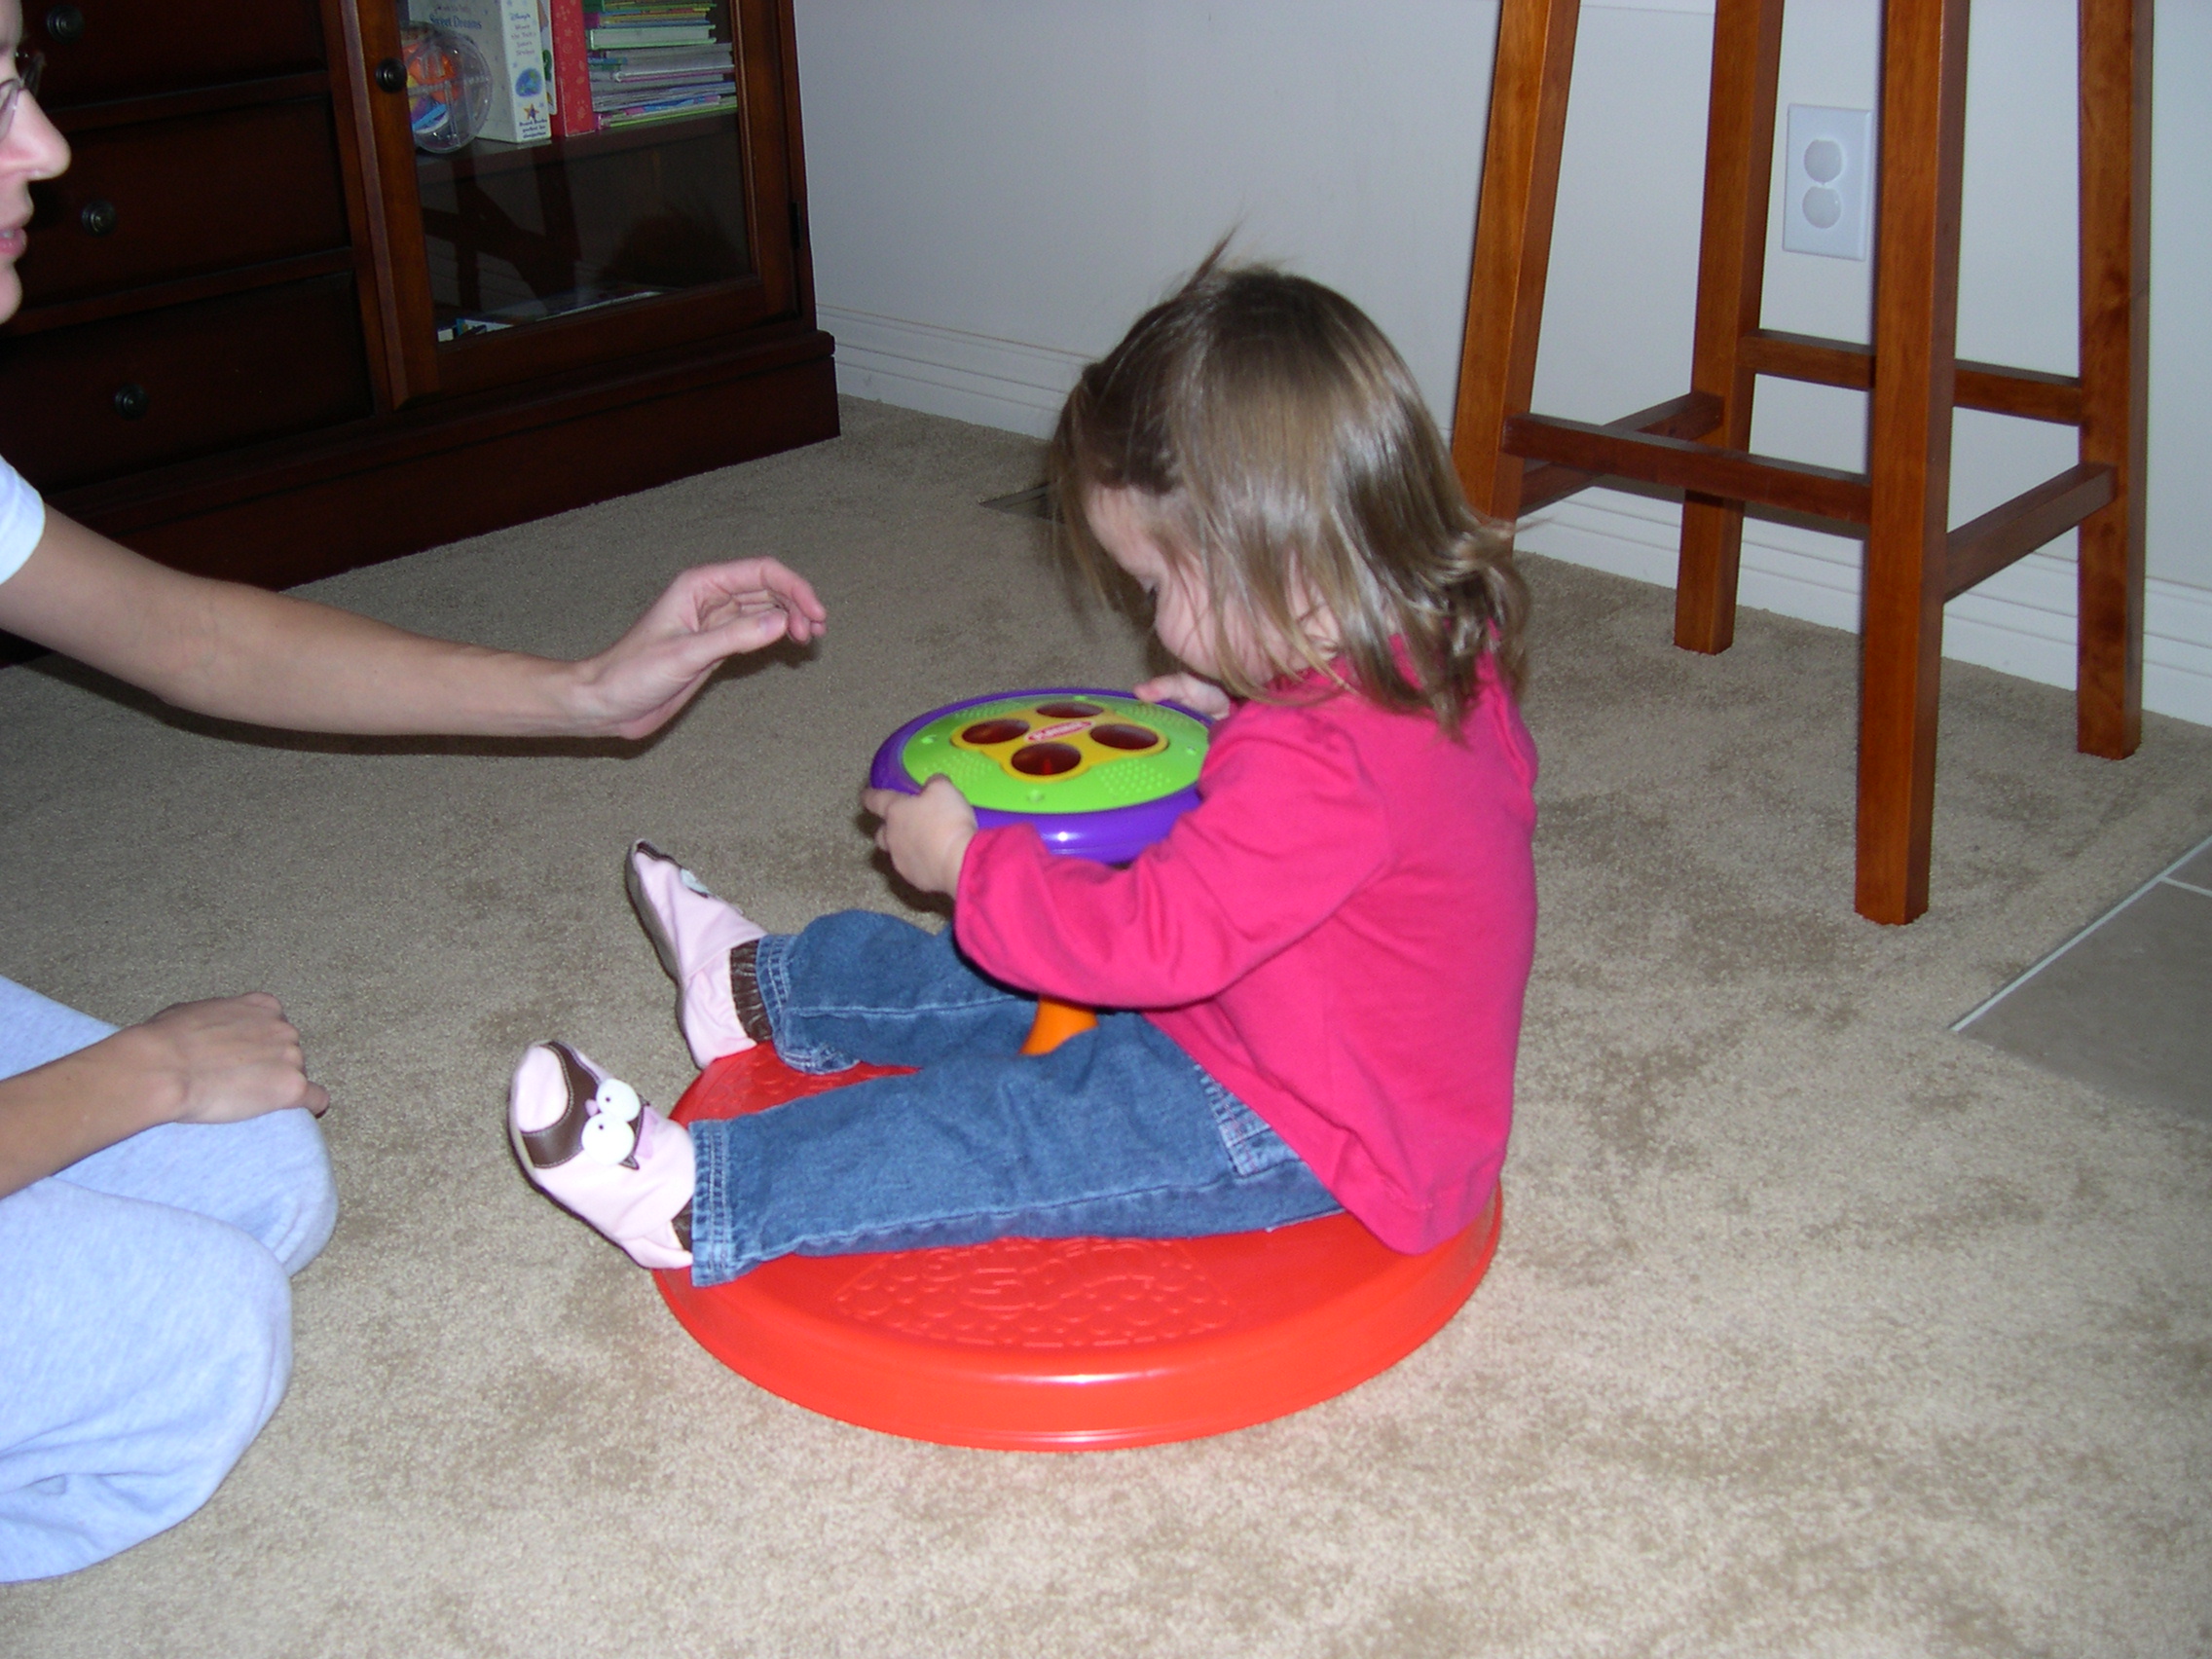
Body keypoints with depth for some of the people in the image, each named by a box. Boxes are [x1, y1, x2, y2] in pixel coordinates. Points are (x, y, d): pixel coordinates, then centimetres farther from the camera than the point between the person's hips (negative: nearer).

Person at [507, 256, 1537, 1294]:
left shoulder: (1317, 768, -35)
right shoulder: (1450, 662, -4)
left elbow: (1149, 936, -32)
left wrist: (966, 859, -21)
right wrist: (1243, 710, 7)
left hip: (1302, 1141, -10)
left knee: (995, 1137, -14)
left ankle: (695, 1201, -12)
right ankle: (764, 986, 31)